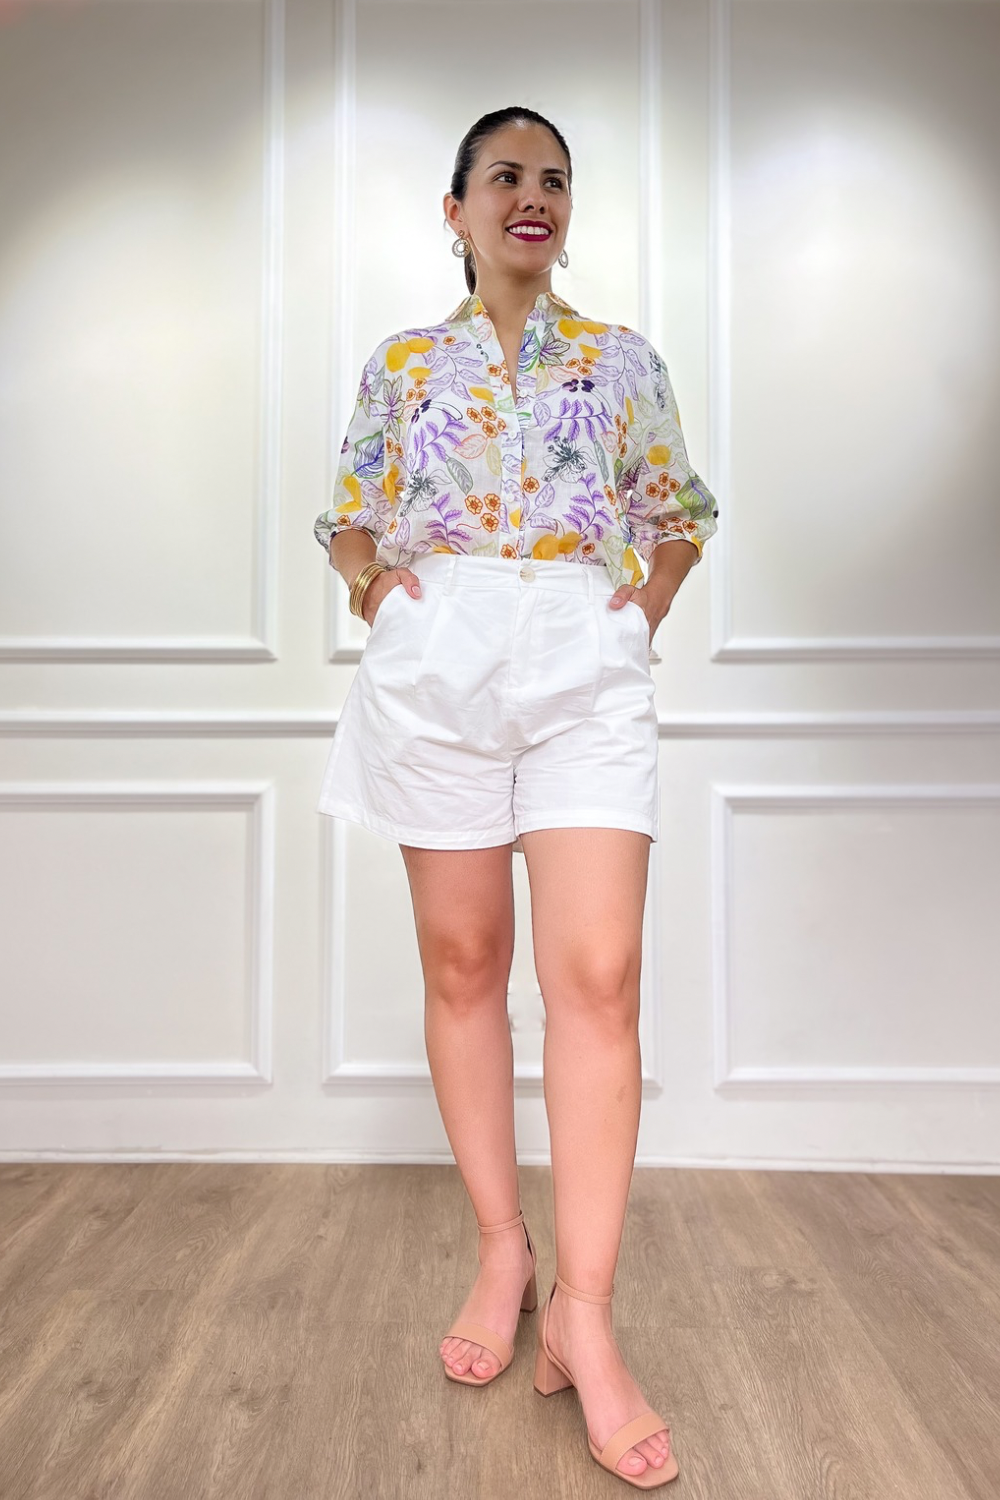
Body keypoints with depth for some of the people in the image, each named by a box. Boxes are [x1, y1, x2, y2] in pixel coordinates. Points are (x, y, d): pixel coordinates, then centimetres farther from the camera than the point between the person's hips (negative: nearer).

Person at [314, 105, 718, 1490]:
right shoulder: (401, 364, 15)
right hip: (434, 666, 1)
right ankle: (503, 1249, 20)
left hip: (586, 665, 0)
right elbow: (347, 518, 21)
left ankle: (585, 1315, -2)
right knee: (462, 962, 4)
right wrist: (368, 583, 1)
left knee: (599, 975, -12)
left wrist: (651, 599, 6)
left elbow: (682, 510, 23)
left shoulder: (624, 360, 15)